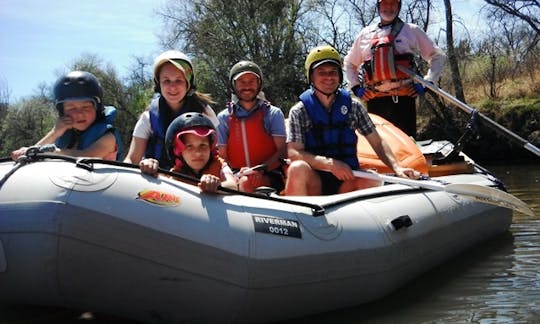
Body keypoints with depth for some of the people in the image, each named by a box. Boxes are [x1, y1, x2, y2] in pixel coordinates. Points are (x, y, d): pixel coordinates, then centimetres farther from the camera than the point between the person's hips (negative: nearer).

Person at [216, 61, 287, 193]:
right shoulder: (224, 117, 13)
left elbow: (282, 151, 0)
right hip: (236, 175, 1)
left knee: (247, 182, -36)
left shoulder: (273, 114, 9)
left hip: (269, 176, -1)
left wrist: (261, 170, -18)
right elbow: (222, 156, 9)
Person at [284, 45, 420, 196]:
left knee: (371, 179, -30)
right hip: (313, 183, -1)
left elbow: (377, 142, 5)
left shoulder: (353, 106, 7)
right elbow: (293, 153, -10)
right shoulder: (299, 111, 0)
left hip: (346, 181, 2)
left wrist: (396, 167, -14)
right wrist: (330, 164, -24)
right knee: (298, 168, -34)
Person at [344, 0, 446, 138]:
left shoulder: (412, 31, 9)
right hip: (374, 100, 3)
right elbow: (349, 63, 27)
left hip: (403, 98, -3)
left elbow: (438, 56, 11)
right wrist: (355, 86, 13)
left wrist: (427, 83, 0)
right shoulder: (365, 34, 16)